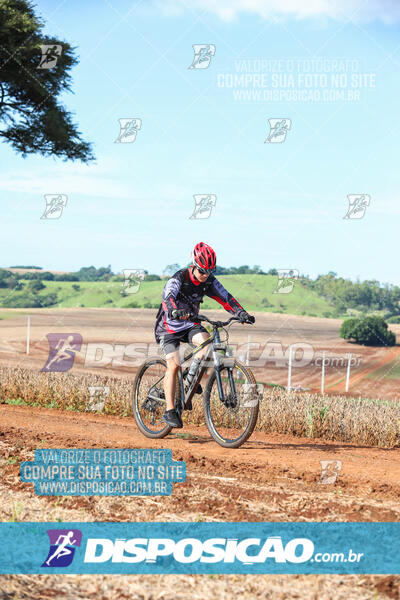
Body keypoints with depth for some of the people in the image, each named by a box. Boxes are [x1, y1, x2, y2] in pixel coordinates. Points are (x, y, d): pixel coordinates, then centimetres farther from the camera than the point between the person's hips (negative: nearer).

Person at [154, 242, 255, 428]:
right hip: (169, 327, -4)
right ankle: (170, 411, -13)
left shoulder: (209, 281, -7)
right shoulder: (179, 278, -23)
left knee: (207, 342, -25)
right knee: (173, 365, -18)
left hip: (190, 324, 5)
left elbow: (225, 297, -10)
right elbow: (168, 296, -40)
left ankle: (192, 377, 1)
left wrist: (241, 313, -27)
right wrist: (177, 311, -60)